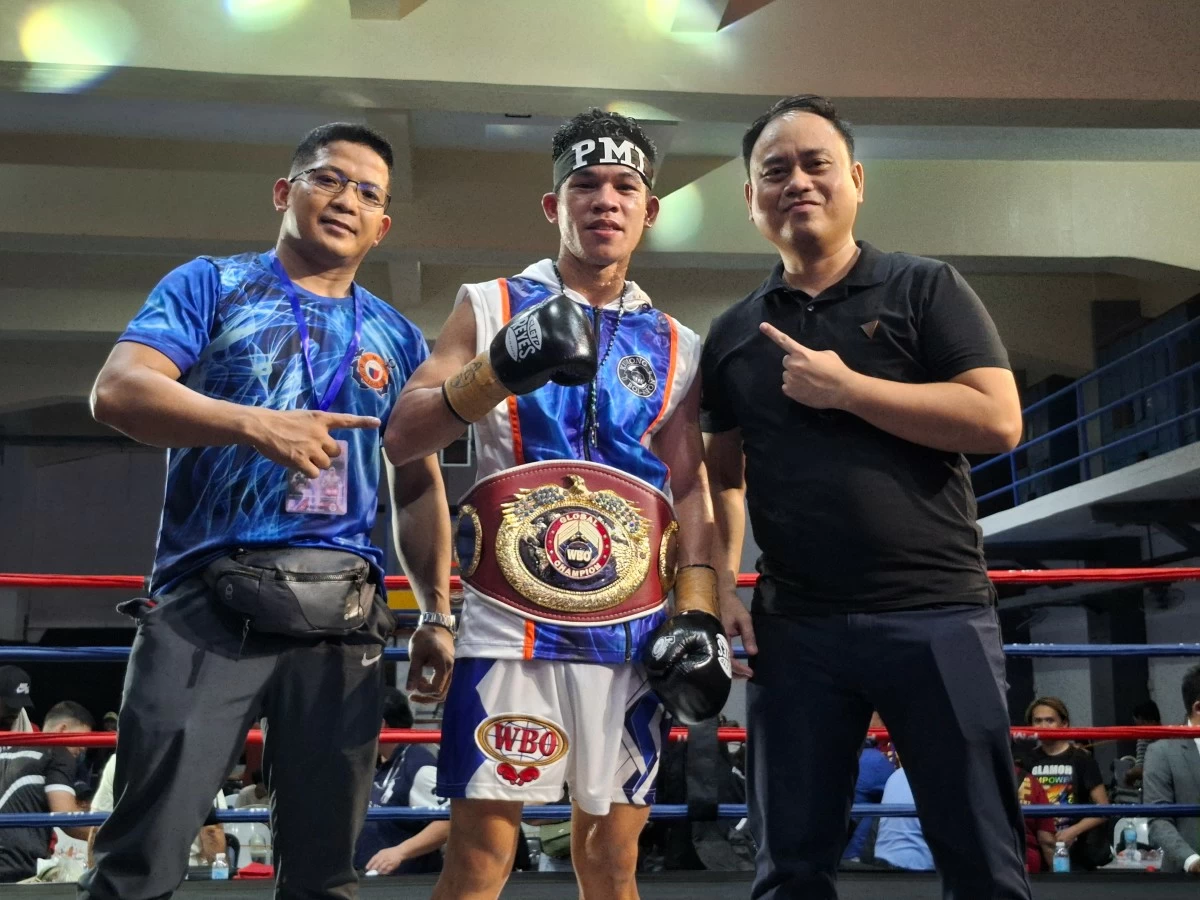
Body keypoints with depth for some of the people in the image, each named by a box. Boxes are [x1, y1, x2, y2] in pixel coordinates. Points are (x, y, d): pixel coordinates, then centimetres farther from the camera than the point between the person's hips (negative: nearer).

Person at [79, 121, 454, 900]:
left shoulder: (398, 338, 17)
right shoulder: (212, 285, 8)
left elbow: (420, 489, 19)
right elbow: (117, 390, -7)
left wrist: (438, 615, 12)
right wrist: (256, 423, -21)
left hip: (343, 613, 3)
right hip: (208, 597, -3)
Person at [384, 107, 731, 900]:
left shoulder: (675, 347, 12)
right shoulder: (491, 307, 4)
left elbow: (689, 489, 12)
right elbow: (400, 441, -3)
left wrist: (698, 614, 1)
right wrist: (499, 370, -19)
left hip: (633, 632, 3)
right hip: (511, 621, -3)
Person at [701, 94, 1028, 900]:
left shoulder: (926, 290, 2)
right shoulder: (733, 334, 13)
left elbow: (998, 420, -10)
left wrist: (845, 387, -12)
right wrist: (719, 588, 2)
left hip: (936, 615, -3)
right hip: (795, 626, 3)